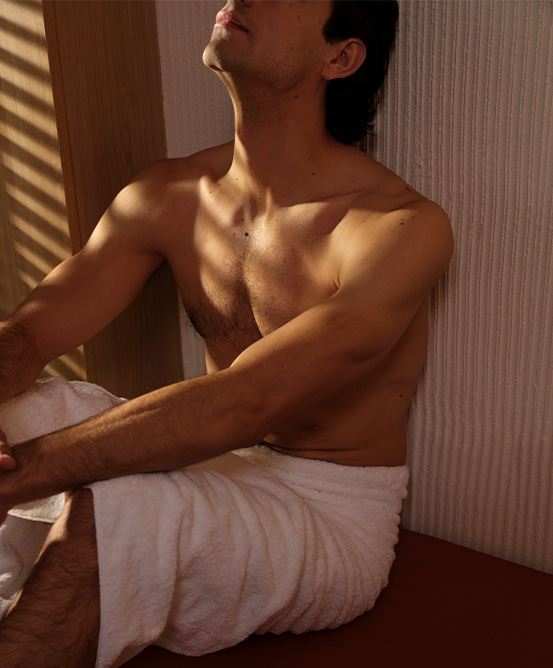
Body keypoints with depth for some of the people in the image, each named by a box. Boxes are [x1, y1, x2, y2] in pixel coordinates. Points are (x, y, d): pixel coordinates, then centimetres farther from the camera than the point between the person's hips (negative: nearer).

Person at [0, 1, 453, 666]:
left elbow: (245, 403, -30)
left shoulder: (404, 226, -20)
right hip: (217, 466, 6)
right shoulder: (165, 196, 0)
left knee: (104, 517, -31)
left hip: (331, 519, -5)